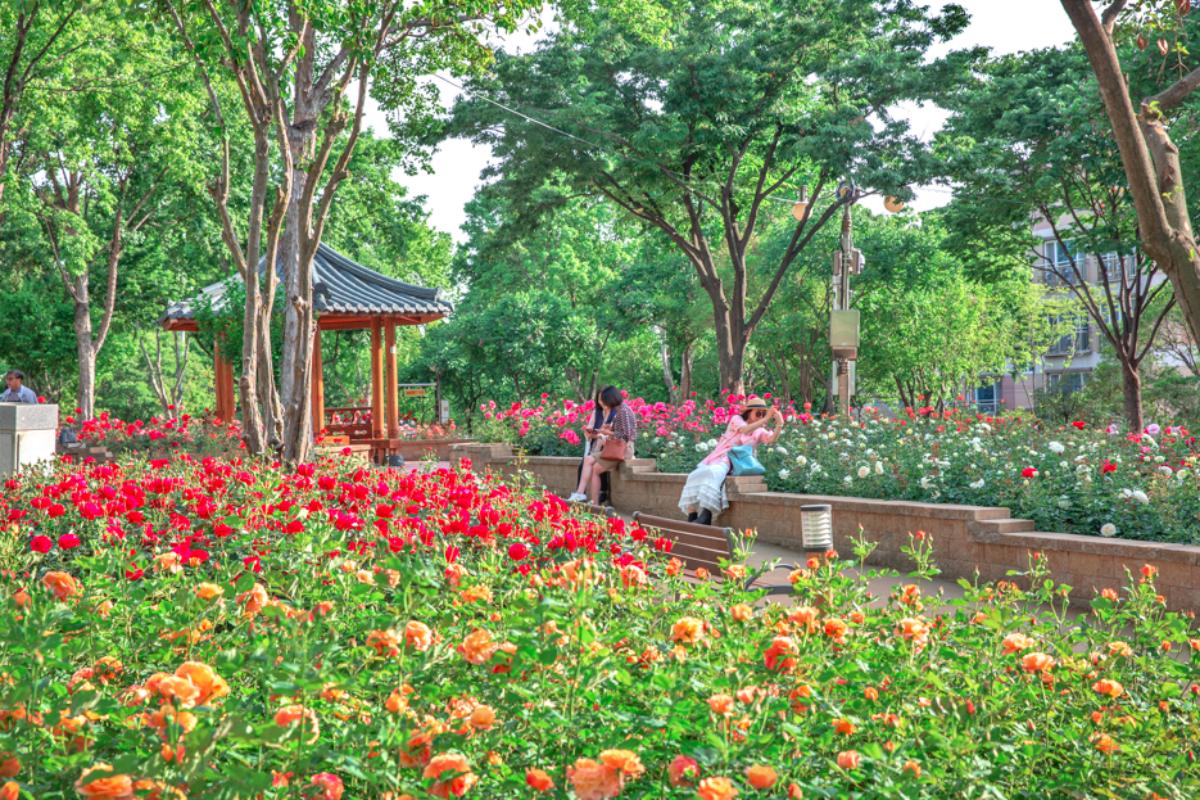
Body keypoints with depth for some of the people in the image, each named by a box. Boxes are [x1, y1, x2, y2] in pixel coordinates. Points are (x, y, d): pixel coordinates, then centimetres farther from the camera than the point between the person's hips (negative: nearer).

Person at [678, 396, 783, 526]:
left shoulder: (760, 432, 12)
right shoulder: (737, 419, 7)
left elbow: (772, 438, -10)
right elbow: (744, 430, -15)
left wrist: (779, 423, -29)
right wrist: (766, 419, -24)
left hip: (731, 465, -2)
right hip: (714, 460, 2)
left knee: (712, 475, -33)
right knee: (695, 477, -23)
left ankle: (705, 517, -44)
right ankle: (691, 519, -26)